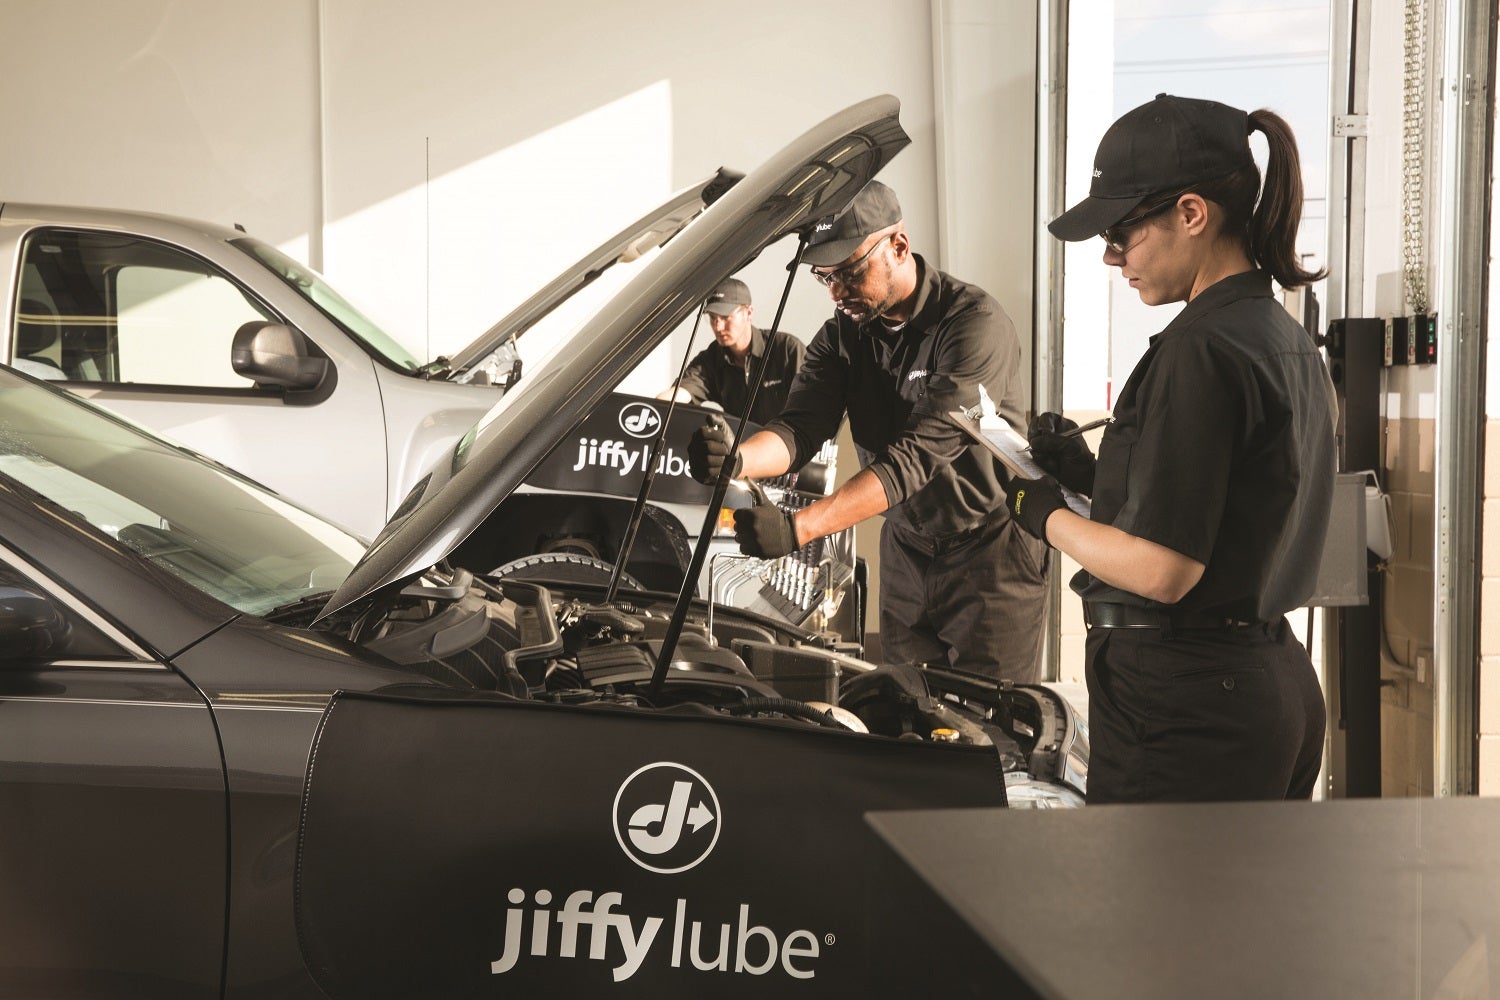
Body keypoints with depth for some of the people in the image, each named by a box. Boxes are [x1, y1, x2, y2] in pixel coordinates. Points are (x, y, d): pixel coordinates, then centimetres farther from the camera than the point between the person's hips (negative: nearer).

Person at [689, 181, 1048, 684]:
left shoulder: (976, 323, -22)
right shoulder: (843, 335, 1)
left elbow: (918, 453, -31)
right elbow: (800, 427, -12)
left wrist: (798, 527, -40)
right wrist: (737, 459, -37)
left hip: (991, 552, -6)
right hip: (906, 548, 6)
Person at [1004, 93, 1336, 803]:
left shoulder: (1201, 348, -18)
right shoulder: (1288, 341, 12)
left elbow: (1163, 571, -21)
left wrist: (1045, 515, -6)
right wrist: (1091, 474, 11)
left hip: (1185, 704, -10)